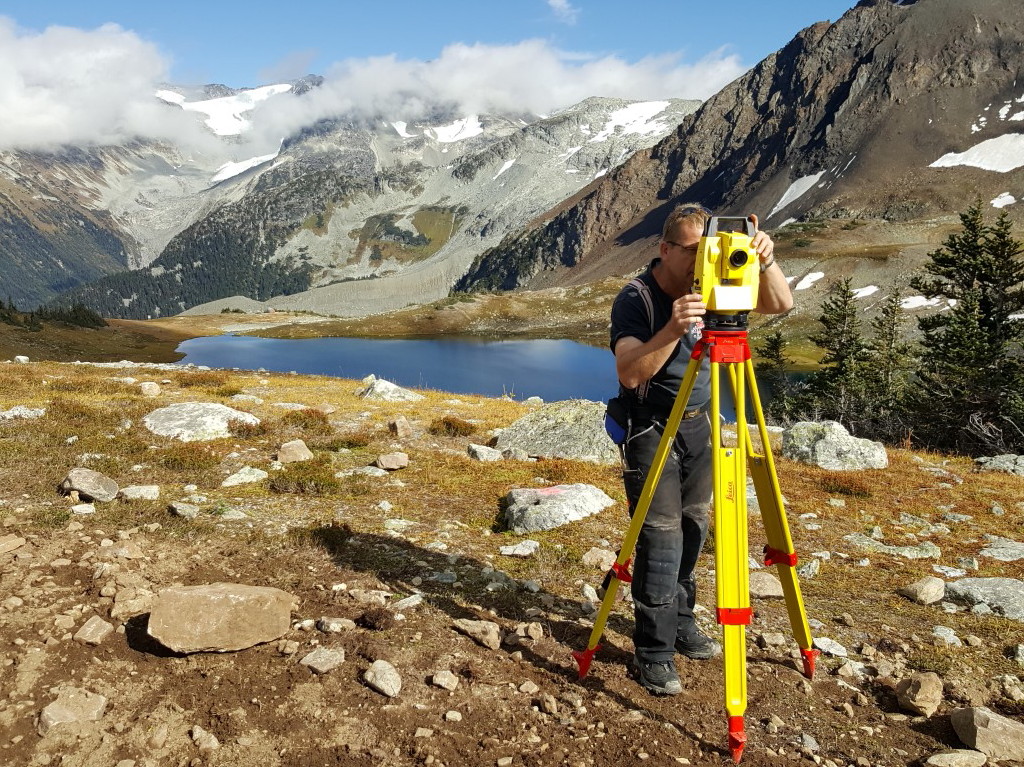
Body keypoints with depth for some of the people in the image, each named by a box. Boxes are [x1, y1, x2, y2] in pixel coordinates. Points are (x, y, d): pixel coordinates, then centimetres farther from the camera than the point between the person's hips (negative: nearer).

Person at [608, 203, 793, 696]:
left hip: (697, 423, 6)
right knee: (661, 535, -7)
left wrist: (766, 262, -23)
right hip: (650, 428, -6)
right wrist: (672, 330, -45)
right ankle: (653, 654, 4)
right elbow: (630, 373, -30)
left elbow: (781, 305, -4)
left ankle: (680, 623, 30)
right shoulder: (635, 299, -18)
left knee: (693, 526, 11)